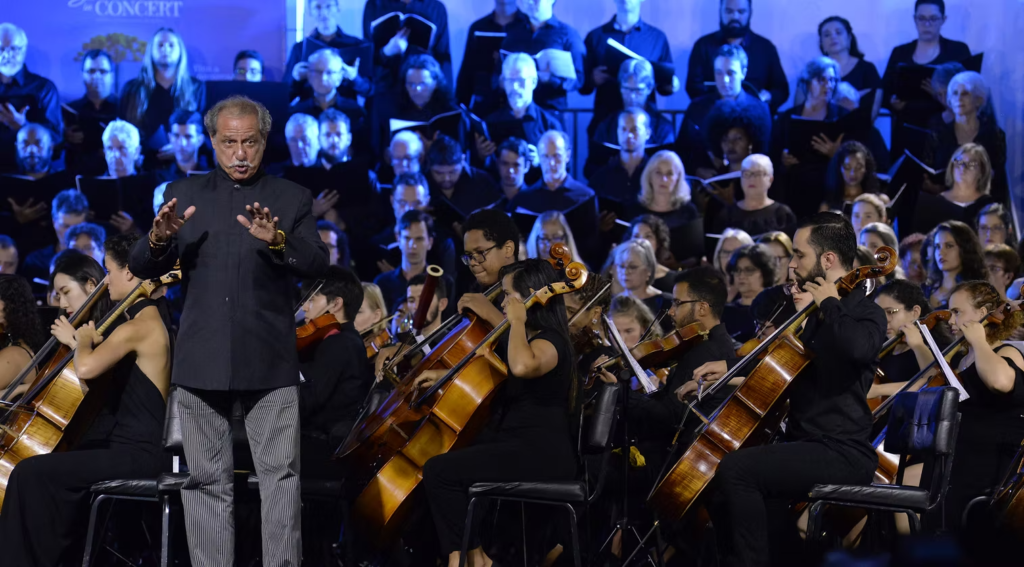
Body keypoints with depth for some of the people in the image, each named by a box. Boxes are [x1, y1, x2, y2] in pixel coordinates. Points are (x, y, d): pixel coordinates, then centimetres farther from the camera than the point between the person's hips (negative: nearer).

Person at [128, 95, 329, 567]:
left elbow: (317, 264, -7)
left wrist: (278, 241, -27)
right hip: (201, 364, 1)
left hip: (270, 364, -1)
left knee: (281, 474, -5)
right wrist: (159, 240, -18)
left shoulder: (292, 199, 7)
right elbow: (141, 268, 5)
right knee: (207, 480, 5)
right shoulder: (184, 194, 10)